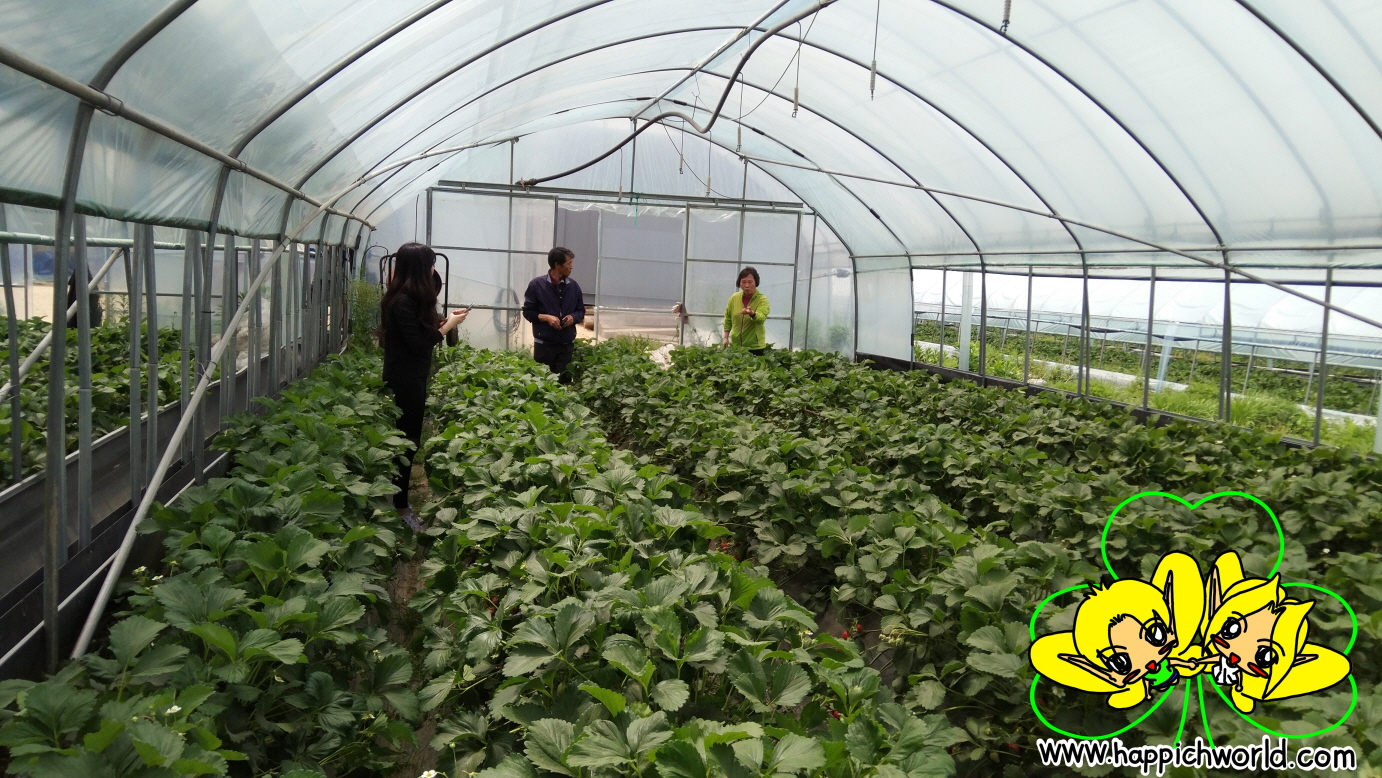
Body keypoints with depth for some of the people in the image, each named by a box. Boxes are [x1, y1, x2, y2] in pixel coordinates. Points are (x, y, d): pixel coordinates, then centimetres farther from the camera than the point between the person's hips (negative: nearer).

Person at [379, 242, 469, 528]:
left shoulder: (409, 297, 10)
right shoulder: (403, 301, -20)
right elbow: (418, 344, -22)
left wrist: (445, 319, 5)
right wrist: (447, 325, -14)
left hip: (410, 376, 10)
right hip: (405, 379, -10)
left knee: (407, 439, 15)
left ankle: (399, 500, 25)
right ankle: (399, 506, 8)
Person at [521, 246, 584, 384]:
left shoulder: (573, 286, 5)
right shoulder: (536, 284, -4)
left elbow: (581, 311, 15)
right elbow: (527, 312, 1)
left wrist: (573, 317, -7)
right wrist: (545, 317, -15)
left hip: (567, 345, 3)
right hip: (544, 344, -2)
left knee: (565, 382, 3)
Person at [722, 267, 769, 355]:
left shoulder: (762, 299, -9)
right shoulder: (734, 297, 3)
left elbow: (761, 318, -27)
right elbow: (728, 318, 13)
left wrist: (752, 314, -47)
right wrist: (726, 337, 7)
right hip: (735, 345, 4)